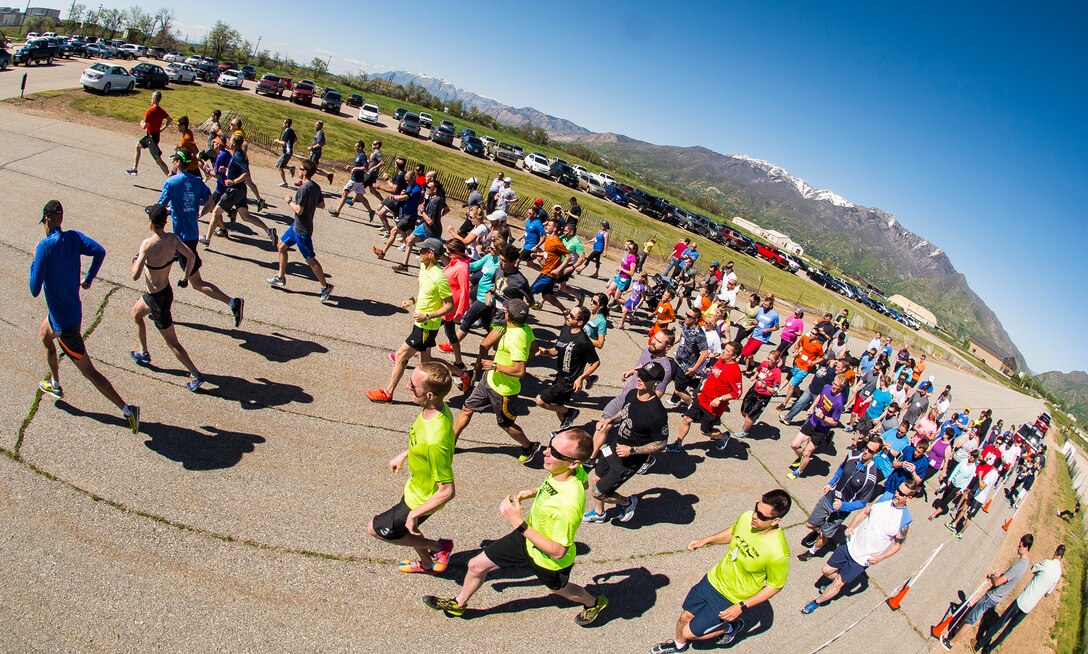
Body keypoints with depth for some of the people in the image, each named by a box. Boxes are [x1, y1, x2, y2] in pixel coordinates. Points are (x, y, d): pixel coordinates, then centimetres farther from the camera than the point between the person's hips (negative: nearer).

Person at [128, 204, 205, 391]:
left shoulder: (148, 244, -28)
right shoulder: (173, 239, -10)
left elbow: (135, 276, -29)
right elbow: (190, 256, -2)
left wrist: (134, 260, -8)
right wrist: (185, 277, 14)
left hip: (157, 298, -9)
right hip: (166, 290, 9)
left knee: (172, 342, 2)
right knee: (136, 314, 35)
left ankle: (196, 376, 7)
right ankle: (144, 354, 49)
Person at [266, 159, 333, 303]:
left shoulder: (303, 188, -23)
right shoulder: (316, 186, 4)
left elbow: (299, 210, -26)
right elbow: (322, 205, 12)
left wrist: (289, 201, -10)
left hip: (302, 230, -10)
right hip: (297, 226, 10)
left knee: (310, 259, -3)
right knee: (281, 246, 20)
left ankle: (325, 286, 4)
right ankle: (281, 278, 30)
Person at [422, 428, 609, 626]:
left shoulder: (569, 505, -44)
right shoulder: (575, 470, -23)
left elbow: (558, 551, -33)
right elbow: (583, 482, 2)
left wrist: (519, 524, -34)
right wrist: (532, 492, -3)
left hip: (550, 561, -7)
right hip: (528, 538, 7)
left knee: (559, 588, 28)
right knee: (477, 565, 17)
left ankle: (594, 603, 61)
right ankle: (458, 604, 48)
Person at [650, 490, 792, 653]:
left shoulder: (778, 554, -32)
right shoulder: (747, 517, -17)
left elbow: (775, 585, -16)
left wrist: (742, 607, -17)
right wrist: (706, 540, 0)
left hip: (730, 600, -5)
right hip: (713, 580, 5)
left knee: (689, 632, 4)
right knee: (685, 617, 20)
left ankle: (730, 627, 30)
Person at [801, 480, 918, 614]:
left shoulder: (904, 521, -20)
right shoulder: (886, 497, -9)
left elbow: (897, 545, -6)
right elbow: (865, 511, 7)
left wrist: (880, 557, -18)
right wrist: (851, 526, -6)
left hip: (863, 559, -4)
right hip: (851, 544, 4)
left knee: (838, 583, 7)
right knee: (827, 571, 13)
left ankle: (816, 603, 30)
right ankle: (834, 583, 47)